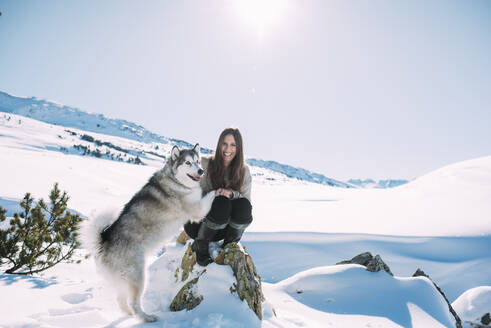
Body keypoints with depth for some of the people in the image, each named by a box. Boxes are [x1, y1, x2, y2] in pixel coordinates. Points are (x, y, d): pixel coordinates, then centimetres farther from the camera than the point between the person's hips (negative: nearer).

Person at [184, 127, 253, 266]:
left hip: (224, 227, 3)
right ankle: (200, 244, -9)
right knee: (222, 204, -34)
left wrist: (231, 194, -24)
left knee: (244, 206, -29)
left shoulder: (243, 170, -2)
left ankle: (230, 244, 0)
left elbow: (247, 199, -3)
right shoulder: (206, 164, -10)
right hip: (200, 221, -2)